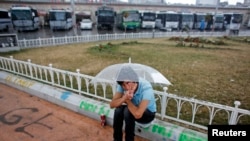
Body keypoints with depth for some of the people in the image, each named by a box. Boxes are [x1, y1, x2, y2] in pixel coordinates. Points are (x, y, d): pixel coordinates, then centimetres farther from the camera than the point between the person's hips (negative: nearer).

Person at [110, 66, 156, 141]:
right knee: (118, 110, -24)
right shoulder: (123, 85, -20)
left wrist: (127, 100, -25)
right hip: (135, 108, 4)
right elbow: (112, 104, -20)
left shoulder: (146, 88, -36)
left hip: (148, 113, -4)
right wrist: (124, 98, -39)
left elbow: (138, 114, -40)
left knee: (128, 111, -31)